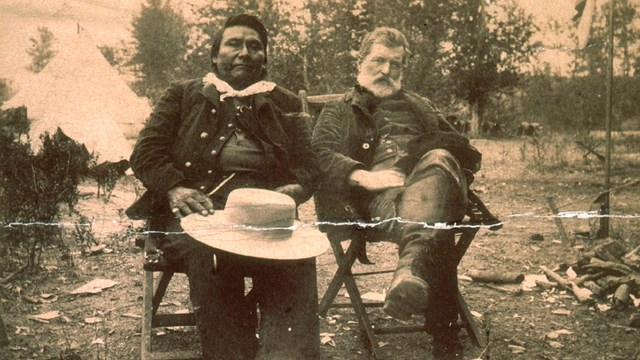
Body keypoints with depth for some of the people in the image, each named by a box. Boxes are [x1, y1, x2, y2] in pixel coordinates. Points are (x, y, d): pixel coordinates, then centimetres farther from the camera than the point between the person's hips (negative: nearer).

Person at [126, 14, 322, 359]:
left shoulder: (286, 105, 24)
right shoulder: (183, 95, 21)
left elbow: (309, 165, 16)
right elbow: (145, 152, 12)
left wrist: (295, 189, -9)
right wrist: (174, 189, -10)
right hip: (198, 209, -1)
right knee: (208, 251, -36)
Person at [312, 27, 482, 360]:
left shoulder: (420, 106, 40)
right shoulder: (339, 110, 28)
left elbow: (464, 150, 31)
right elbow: (318, 154, 7)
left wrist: (432, 148, 4)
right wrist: (365, 177, -13)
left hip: (432, 181, 2)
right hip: (378, 195, -2)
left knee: (437, 159, -39)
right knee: (433, 229, -39)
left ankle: (410, 271, -61)